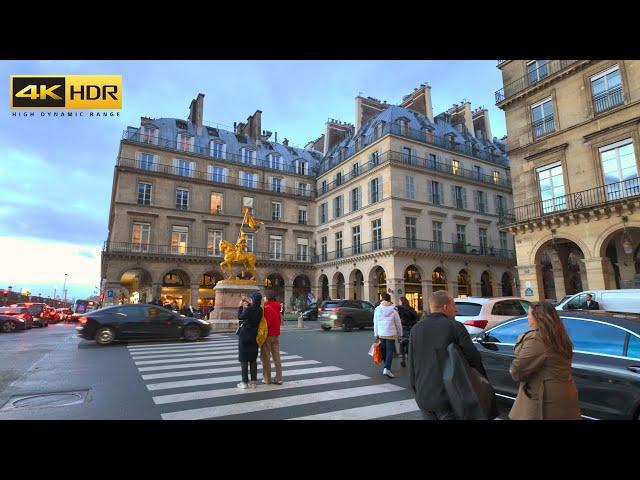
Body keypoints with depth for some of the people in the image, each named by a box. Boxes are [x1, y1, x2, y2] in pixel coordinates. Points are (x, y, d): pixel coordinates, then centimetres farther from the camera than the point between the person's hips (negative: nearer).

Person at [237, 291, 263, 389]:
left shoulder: (248, 309, -21)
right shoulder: (260, 310, -2)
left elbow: (240, 317, -6)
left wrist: (241, 306, 3)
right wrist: (248, 303, 18)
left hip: (244, 337, -5)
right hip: (254, 337, 6)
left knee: (244, 360, 5)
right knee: (253, 359, 12)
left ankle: (245, 382, 8)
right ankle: (254, 381, 15)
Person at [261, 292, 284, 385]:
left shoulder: (267, 308, -16)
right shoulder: (277, 307, 8)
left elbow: (267, 322, -22)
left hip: (268, 335, -7)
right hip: (276, 334, 7)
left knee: (266, 357, 4)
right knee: (277, 357, 9)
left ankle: (267, 379, 10)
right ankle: (278, 378, 13)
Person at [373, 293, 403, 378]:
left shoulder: (377, 310, 0)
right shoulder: (393, 310, -6)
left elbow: (375, 323, 5)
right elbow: (398, 323, 0)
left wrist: (376, 334, 12)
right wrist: (399, 334, 11)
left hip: (381, 334, 3)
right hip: (391, 334, -3)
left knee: (384, 350, 16)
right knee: (390, 351, -4)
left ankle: (386, 367, 27)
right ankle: (387, 369, -16)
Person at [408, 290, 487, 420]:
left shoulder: (415, 329, 2)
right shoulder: (455, 327, -12)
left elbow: (411, 365, 7)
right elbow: (473, 358, -10)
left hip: (423, 398, 4)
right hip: (450, 398, -4)